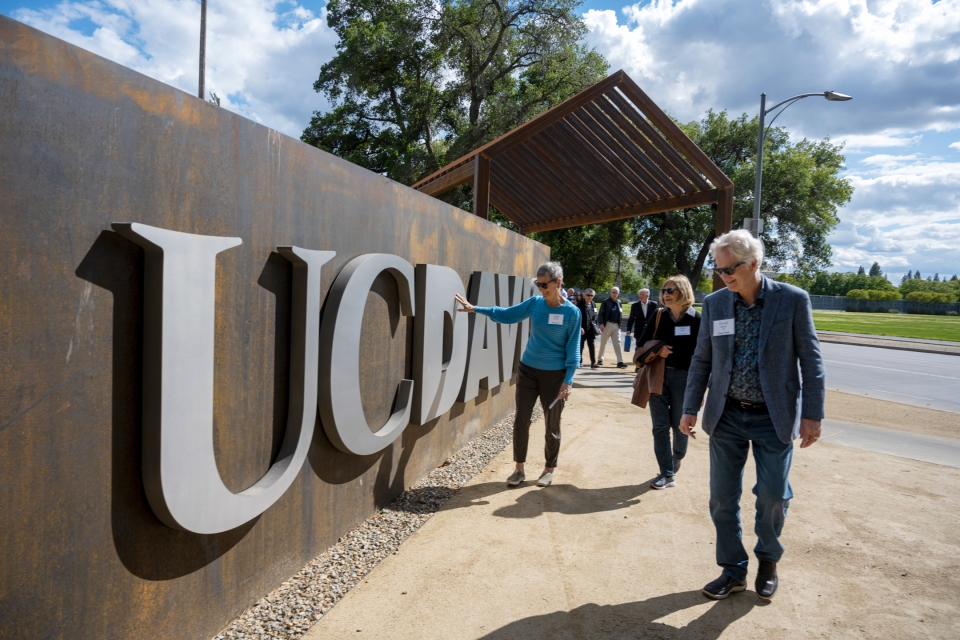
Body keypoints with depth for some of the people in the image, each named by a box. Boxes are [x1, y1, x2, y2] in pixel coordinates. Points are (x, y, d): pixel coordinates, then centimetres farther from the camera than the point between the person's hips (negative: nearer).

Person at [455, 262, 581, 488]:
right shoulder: (535, 303, -3)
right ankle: (519, 468, 20)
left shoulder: (572, 312, -11)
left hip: (555, 374, -3)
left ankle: (549, 469, 28)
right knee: (521, 420, 5)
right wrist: (476, 309, 0)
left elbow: (572, 347, -8)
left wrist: (568, 380, -13)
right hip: (528, 369, 3)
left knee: (552, 425, 9)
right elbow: (507, 315, 7)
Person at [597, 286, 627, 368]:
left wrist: (620, 323, 1)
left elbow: (620, 314, 16)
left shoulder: (619, 302, 11)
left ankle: (620, 362, -6)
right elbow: (601, 314, -8)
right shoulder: (605, 302, -3)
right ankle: (600, 359, 22)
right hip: (607, 325, -3)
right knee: (603, 343, 8)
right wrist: (601, 324, -19)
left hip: (616, 325, 3)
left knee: (617, 344, -3)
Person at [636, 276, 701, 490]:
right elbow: (640, 346, 7)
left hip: (684, 378, -2)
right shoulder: (658, 316, 2)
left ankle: (677, 457, 40)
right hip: (658, 376, 2)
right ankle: (667, 474, 11)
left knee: (679, 425, 10)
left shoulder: (695, 319, -6)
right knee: (660, 426, 2)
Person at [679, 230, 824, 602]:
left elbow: (810, 360, -5)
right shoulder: (715, 303, -1)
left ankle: (768, 561, 35)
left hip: (774, 418, -2)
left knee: (773, 496, 5)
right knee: (722, 498, 7)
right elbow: (701, 360, 5)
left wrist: (812, 414, -8)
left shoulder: (793, 300, -9)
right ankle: (733, 571, 27)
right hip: (727, 416, 3)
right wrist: (690, 409, 3)